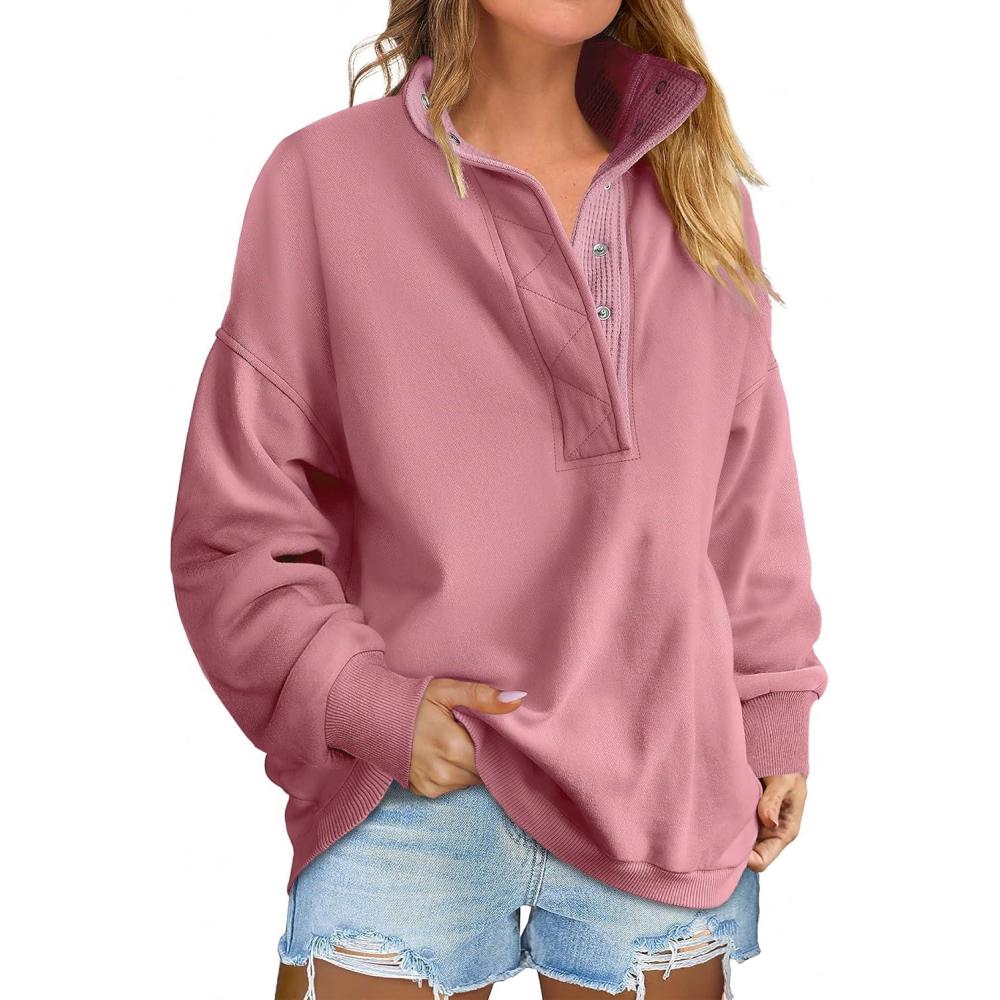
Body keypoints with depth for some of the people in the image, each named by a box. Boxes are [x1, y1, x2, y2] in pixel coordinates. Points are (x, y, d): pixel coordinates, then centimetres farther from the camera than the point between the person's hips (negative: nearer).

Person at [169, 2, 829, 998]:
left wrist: (773, 721, 10)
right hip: (412, 803, -2)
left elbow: (748, 489, 12)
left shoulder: (698, 187, 7)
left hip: (670, 797, 3)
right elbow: (237, 519, -1)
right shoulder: (326, 176, -3)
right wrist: (368, 703, -12)